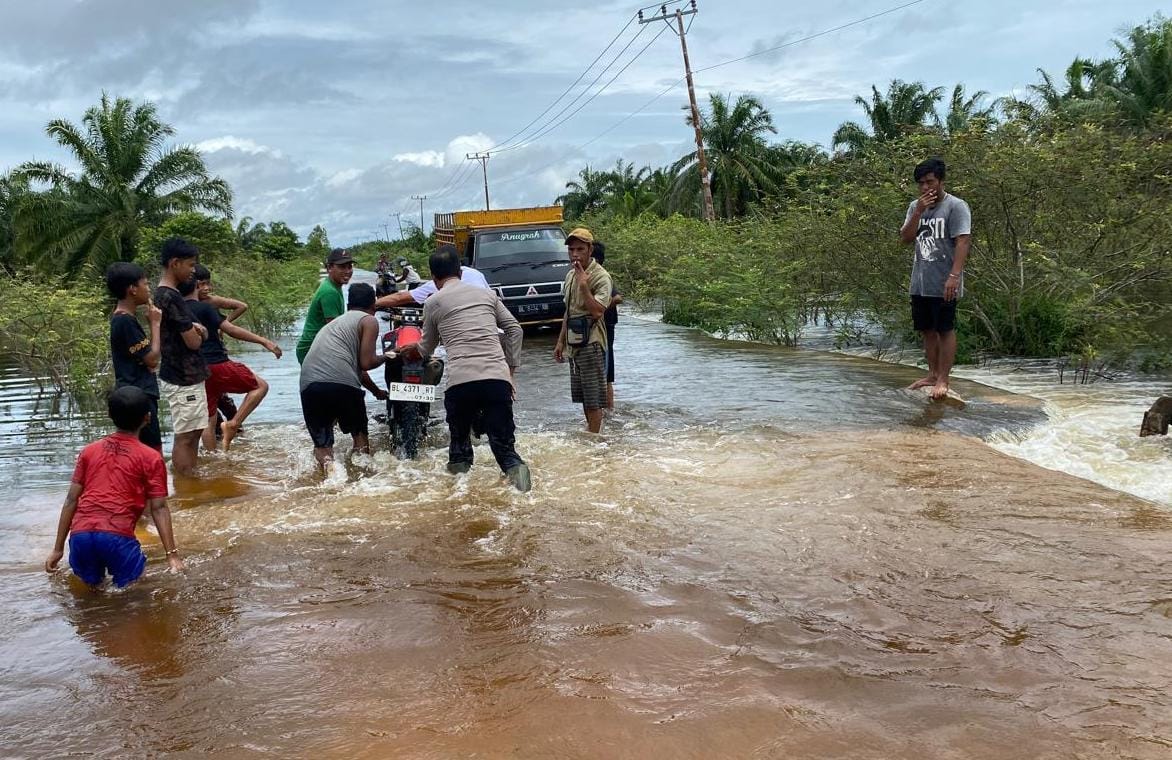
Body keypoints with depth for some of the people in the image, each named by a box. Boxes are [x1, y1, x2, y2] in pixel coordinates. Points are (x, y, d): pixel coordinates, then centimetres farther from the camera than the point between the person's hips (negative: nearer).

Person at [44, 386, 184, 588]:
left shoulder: (89, 451, 20)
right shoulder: (151, 458, 8)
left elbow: (71, 500, 17)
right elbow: (158, 508, 1)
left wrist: (58, 549, 20)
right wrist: (172, 554, -2)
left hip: (80, 534, 4)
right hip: (117, 534, -4)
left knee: (92, 588, 24)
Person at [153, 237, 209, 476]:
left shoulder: (164, 294, 11)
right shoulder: (171, 297, -21)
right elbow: (193, 342, -20)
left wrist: (194, 328, -2)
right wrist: (198, 332, 2)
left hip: (185, 375, 10)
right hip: (183, 379, -10)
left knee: (193, 433, 16)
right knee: (185, 437, -4)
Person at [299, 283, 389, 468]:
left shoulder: (335, 323, 36)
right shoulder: (369, 321, 12)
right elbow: (366, 363, 0)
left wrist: (377, 392, 58)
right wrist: (385, 356, 22)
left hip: (308, 383, 5)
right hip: (341, 383, -5)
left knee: (322, 444, 6)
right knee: (359, 434, 18)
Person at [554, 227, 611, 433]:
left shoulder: (601, 277, -13)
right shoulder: (571, 275, 14)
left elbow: (597, 311, -22)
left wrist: (584, 286, -27)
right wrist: (561, 341, 20)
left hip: (591, 344, -8)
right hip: (574, 344, 9)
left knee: (593, 400, -4)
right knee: (584, 398, 15)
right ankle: (593, 434, 25)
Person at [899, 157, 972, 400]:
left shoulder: (956, 207, -9)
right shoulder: (915, 206, 11)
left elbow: (962, 243, -15)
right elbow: (905, 238, 3)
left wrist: (954, 276, -25)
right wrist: (918, 212, -10)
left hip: (943, 284, -6)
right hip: (919, 283, 6)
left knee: (945, 330, 1)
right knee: (927, 330, 13)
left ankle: (943, 380, 6)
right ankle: (932, 374, 25)